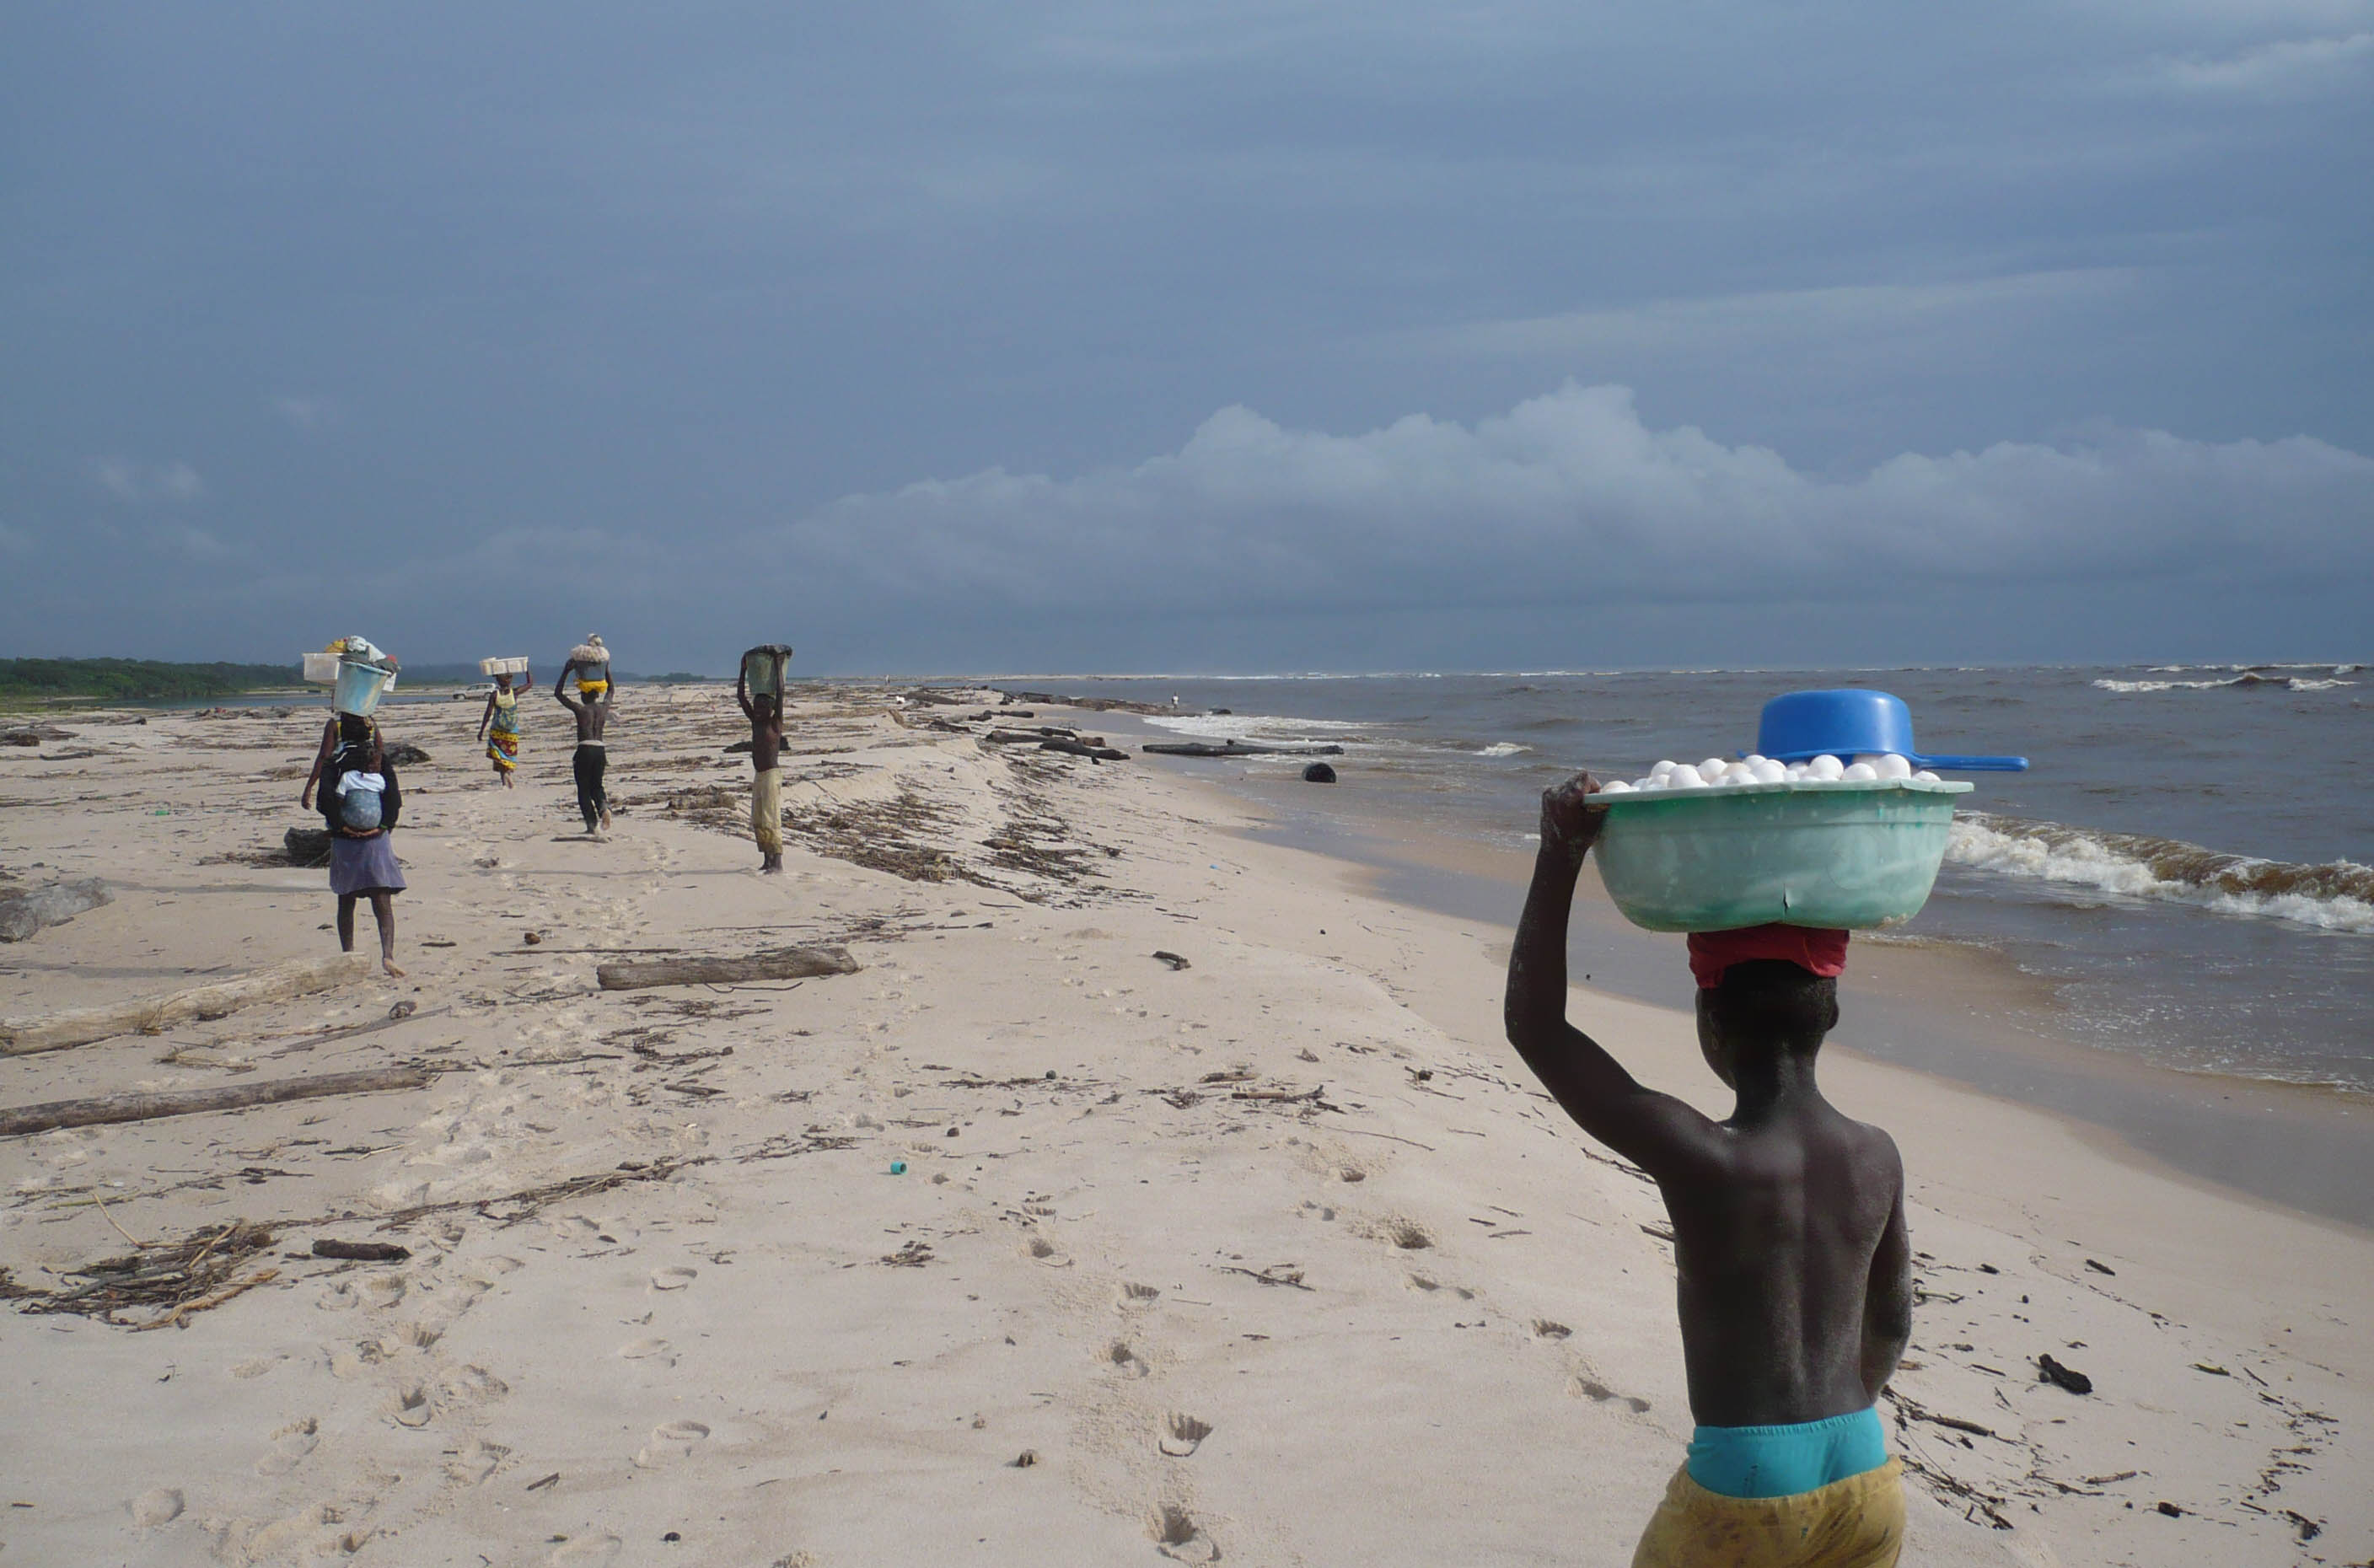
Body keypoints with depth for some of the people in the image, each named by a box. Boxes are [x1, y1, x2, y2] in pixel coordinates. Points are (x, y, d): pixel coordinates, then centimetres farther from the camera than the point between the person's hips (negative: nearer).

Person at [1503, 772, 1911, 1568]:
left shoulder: (1697, 1160, -18)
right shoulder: (1876, 1158, -3)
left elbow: (1532, 1025, -13)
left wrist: (1561, 851, -14)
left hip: (1742, 1490, -4)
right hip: (1865, 1479, 4)